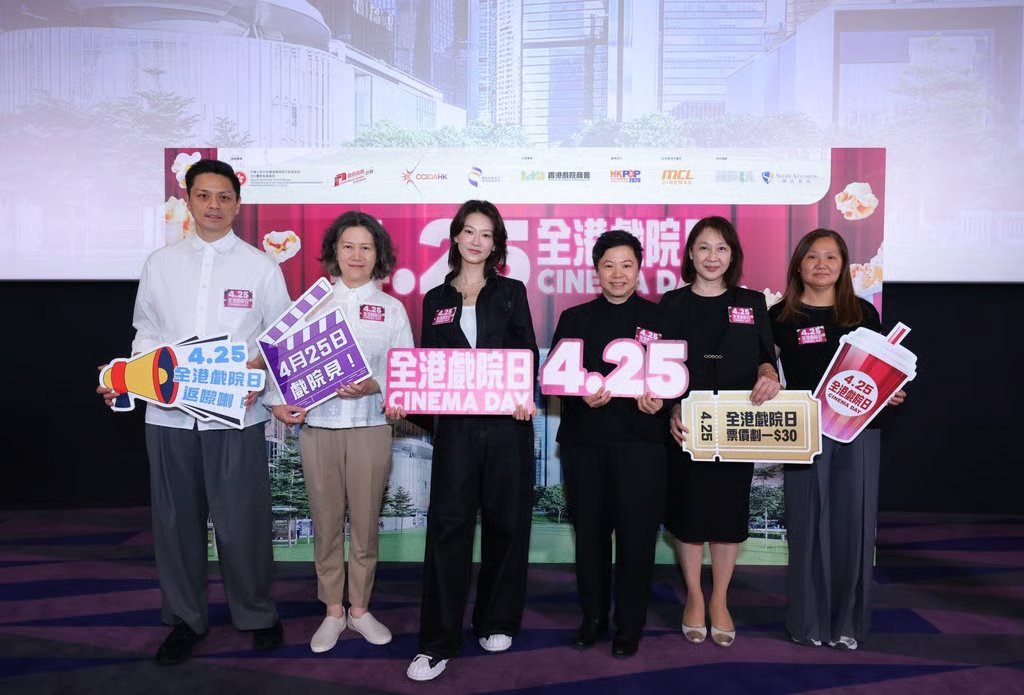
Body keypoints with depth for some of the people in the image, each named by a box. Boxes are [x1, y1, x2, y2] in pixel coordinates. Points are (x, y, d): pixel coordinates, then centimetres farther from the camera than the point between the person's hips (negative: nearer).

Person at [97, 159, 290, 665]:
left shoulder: (261, 266, 3)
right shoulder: (160, 263, 10)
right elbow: (147, 333, 13)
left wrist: (257, 374, -14)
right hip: (168, 413, 3)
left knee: (242, 519, 3)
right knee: (176, 519, 11)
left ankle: (256, 614, 24)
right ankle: (185, 618, 29)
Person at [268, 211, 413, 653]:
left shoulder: (391, 308, 6)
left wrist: (373, 387, -17)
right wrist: (279, 401, -10)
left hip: (370, 426, 0)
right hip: (317, 426, 1)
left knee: (365, 522, 8)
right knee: (326, 523, 8)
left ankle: (360, 609, 25)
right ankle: (333, 612, 24)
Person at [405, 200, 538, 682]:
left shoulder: (511, 293, 9)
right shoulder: (435, 300, 12)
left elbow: (527, 352, 1)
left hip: (507, 422, 0)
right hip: (455, 424, 0)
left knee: (506, 523, 8)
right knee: (448, 524, -2)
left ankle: (497, 623, 27)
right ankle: (437, 642, 7)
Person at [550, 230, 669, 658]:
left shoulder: (659, 317, 7)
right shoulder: (574, 319, 10)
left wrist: (659, 400, -16)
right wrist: (581, 395, -15)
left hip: (640, 441, -1)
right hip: (584, 441, 2)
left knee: (636, 534, 1)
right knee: (590, 531, 9)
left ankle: (629, 624, 20)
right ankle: (592, 616, 27)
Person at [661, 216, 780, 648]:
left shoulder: (752, 303, 7)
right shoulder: (672, 304, 3)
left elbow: (765, 356, 8)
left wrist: (768, 375, -16)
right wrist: (672, 410, -15)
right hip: (687, 428, -1)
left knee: (730, 511, 8)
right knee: (687, 510, 5)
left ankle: (720, 600, 27)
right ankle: (694, 597, 26)